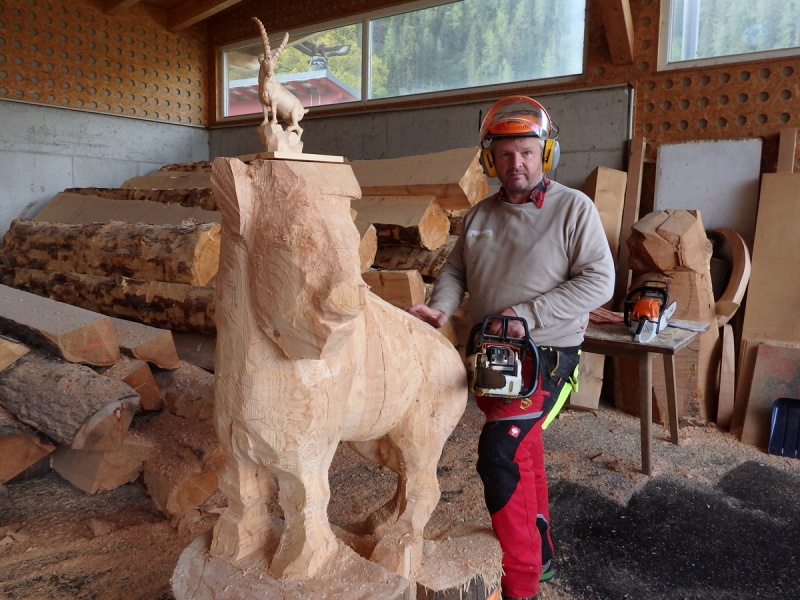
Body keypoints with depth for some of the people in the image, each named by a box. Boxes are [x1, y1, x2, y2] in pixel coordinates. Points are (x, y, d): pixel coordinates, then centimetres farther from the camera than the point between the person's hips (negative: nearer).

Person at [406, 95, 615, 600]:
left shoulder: (574, 208, -7)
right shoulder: (480, 215, 10)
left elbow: (598, 282, -13)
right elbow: (456, 272, 10)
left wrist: (526, 316, -20)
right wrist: (441, 310, -12)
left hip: (545, 356, -6)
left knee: (501, 451, -21)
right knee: (525, 451, 18)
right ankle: (541, 552, 37)